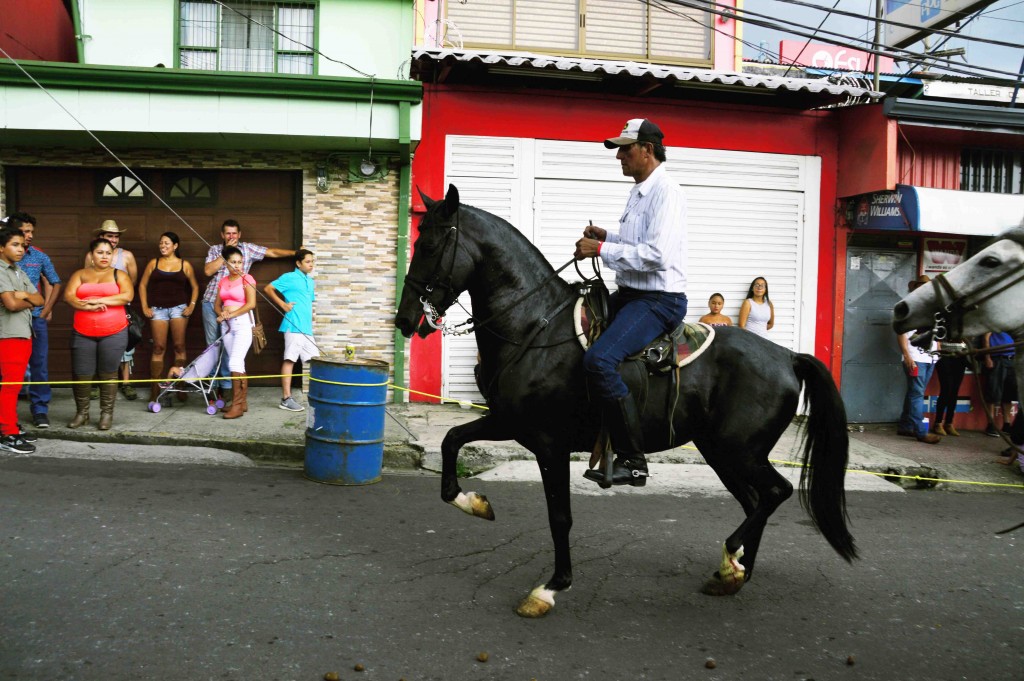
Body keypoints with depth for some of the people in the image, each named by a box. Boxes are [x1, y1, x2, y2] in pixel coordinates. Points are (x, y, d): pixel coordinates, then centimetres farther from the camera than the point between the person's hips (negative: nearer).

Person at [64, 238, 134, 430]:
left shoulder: (119, 274, 6)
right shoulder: (80, 275, 11)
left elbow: (127, 296, -10)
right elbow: (68, 296, -2)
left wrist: (98, 300, -13)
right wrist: (89, 306, -18)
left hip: (114, 333, -2)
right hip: (82, 333, 2)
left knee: (108, 373, 3)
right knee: (81, 374, 3)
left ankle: (107, 413, 11)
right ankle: (82, 413, 17)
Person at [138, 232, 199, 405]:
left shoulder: (185, 265, 6)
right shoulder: (153, 263, 9)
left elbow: (194, 287, 11)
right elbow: (143, 285, 11)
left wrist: (192, 305, -1)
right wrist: (145, 306, 2)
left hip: (179, 308, -1)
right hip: (157, 309, 1)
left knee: (179, 346, -3)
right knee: (158, 347, -3)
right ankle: (155, 387, -1)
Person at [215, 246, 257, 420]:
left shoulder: (247, 279, -4)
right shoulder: (223, 282, 13)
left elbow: (251, 304, -14)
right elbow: (217, 305, 14)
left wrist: (231, 314, -14)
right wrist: (222, 314, -8)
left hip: (243, 323, -6)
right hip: (227, 325, 6)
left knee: (235, 362, -14)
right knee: (237, 364, 9)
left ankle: (237, 404, -12)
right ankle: (241, 402, 13)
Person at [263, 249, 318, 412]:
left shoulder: (311, 282, 18)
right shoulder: (289, 277, -3)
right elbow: (268, 289, -6)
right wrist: (283, 304, -9)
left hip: (307, 327, 8)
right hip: (293, 325, -8)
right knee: (290, 360, -5)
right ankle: (286, 399, -3)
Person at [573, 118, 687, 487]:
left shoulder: (666, 191, -15)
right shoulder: (639, 191, 16)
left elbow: (657, 255, -26)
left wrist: (601, 249, -21)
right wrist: (607, 236, 10)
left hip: (659, 300, -11)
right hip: (630, 294, 11)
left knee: (599, 360, -29)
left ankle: (632, 460, -20)